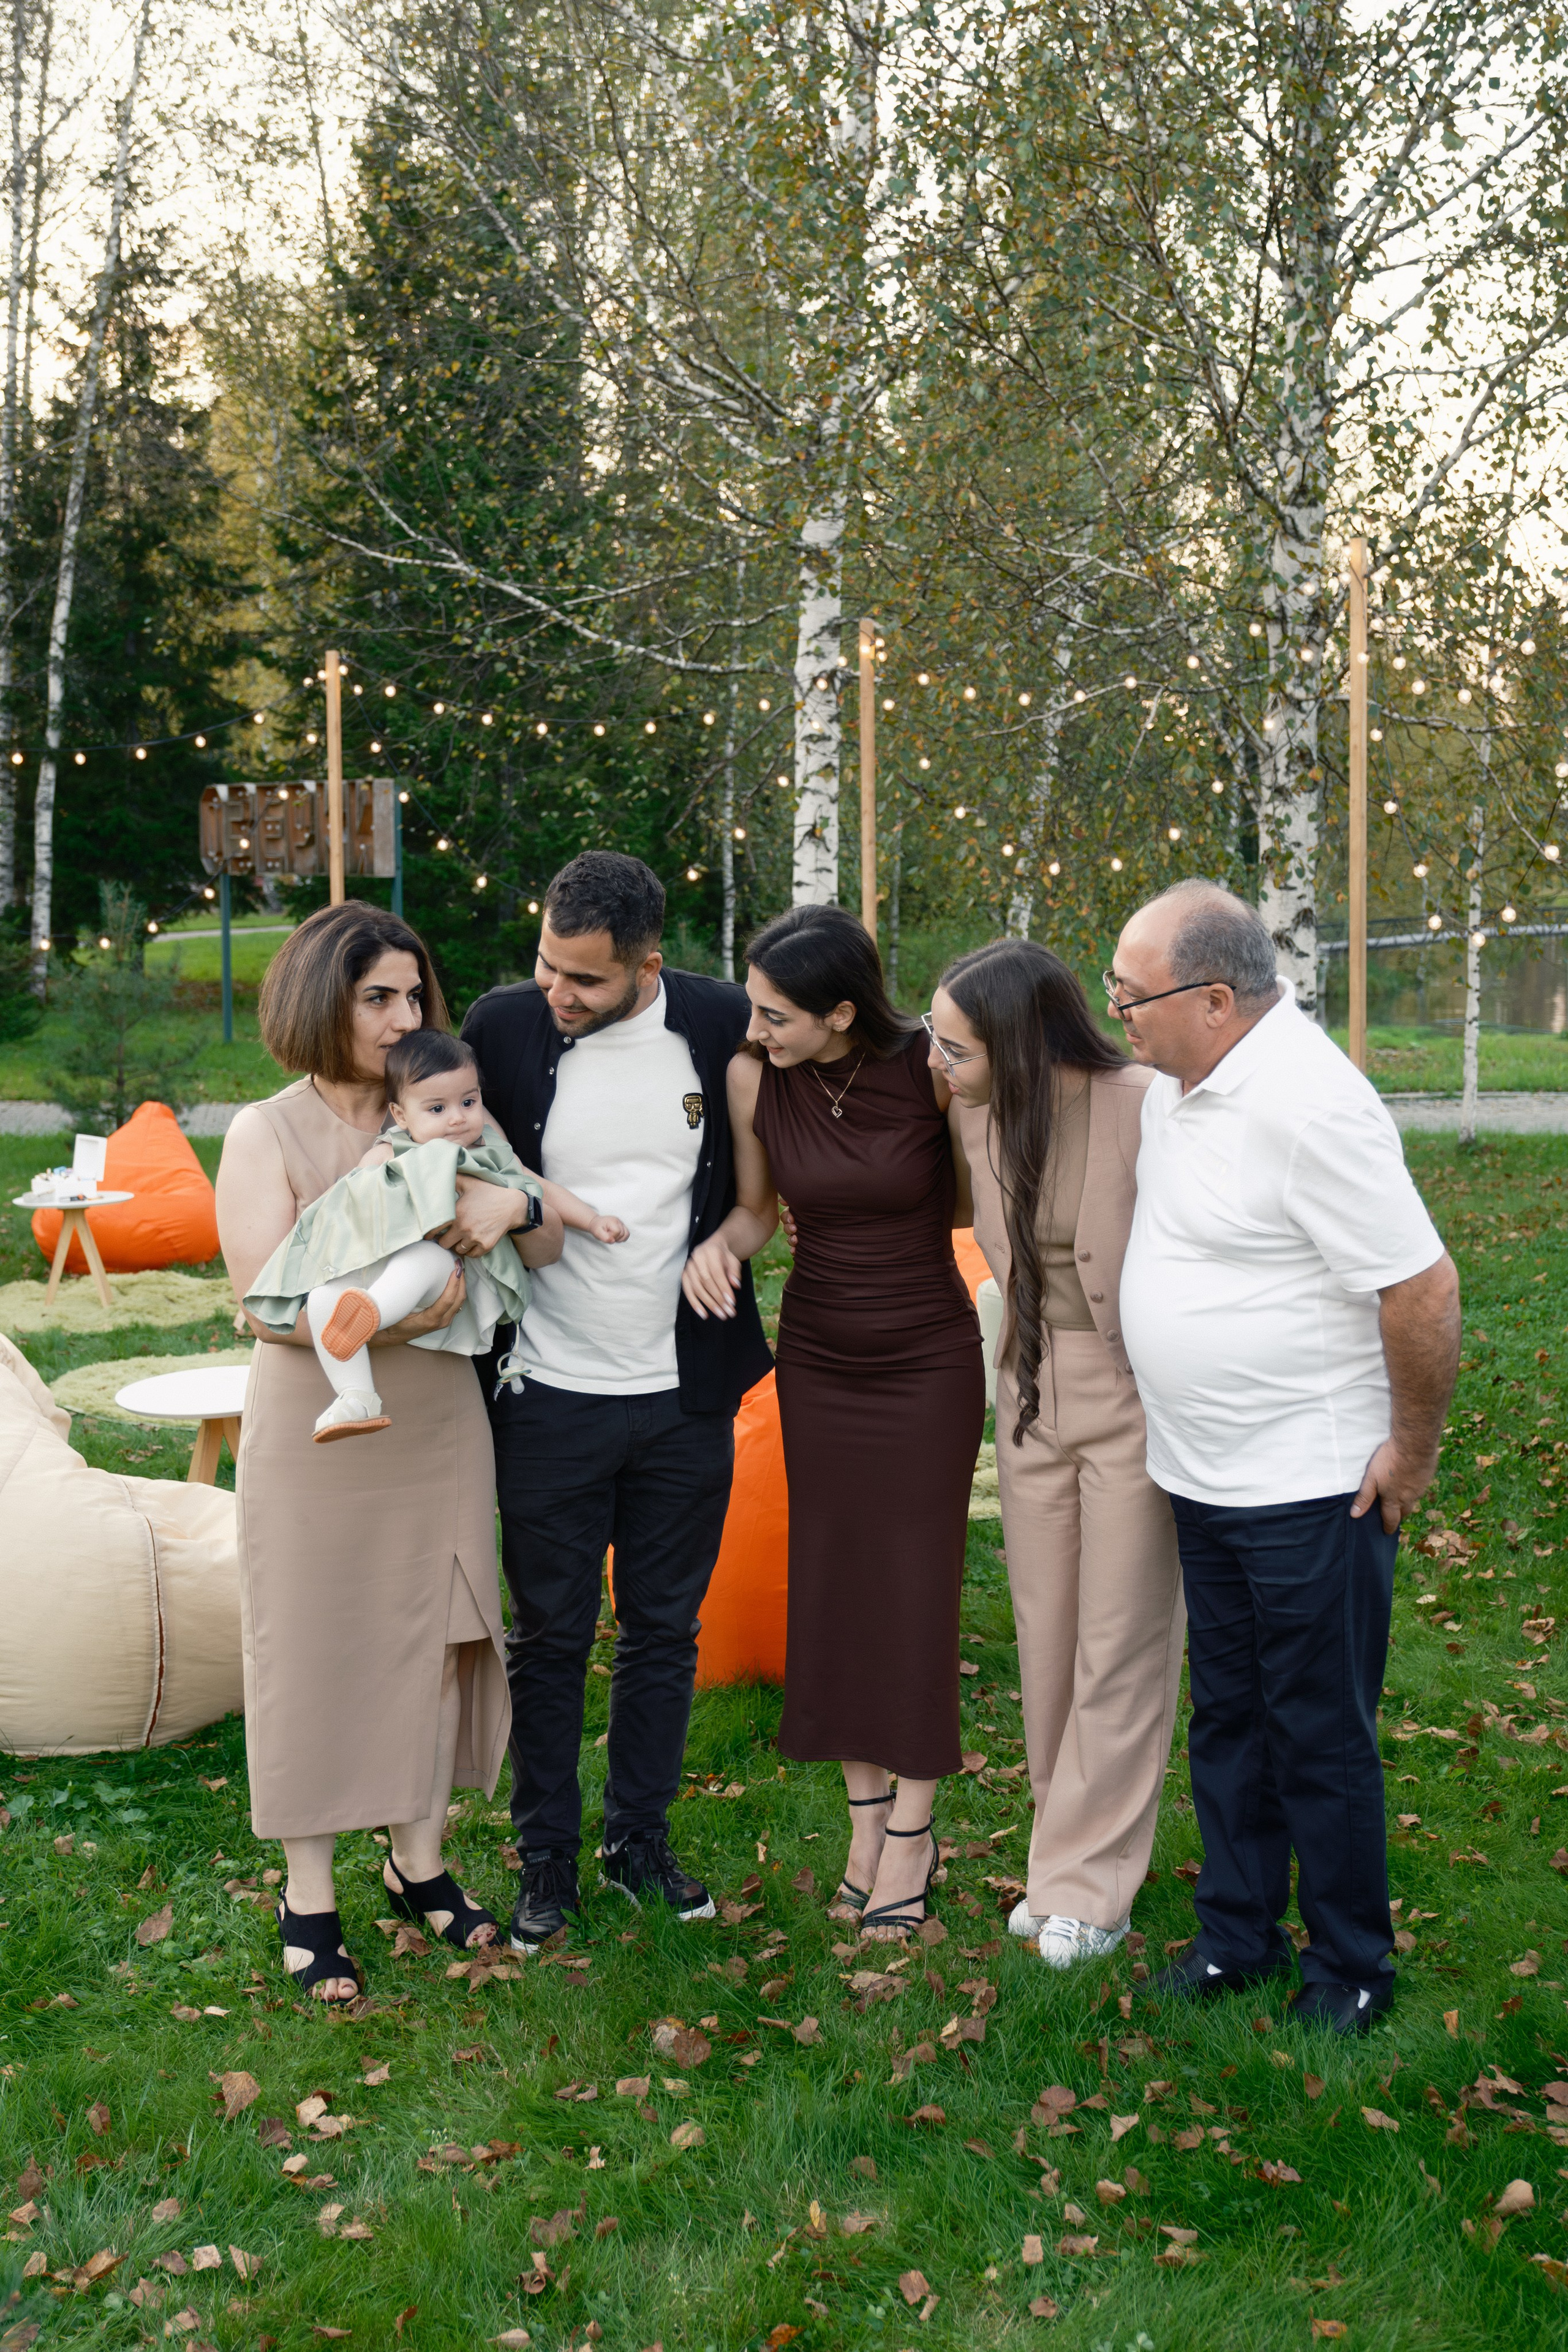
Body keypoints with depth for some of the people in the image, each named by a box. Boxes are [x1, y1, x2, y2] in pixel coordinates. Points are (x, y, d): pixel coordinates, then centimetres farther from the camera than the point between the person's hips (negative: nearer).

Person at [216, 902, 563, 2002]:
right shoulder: (265, 1136, -6)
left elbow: (548, 1251, 4)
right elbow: (264, 1300, -14)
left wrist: (514, 1204, -18)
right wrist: (383, 1313, -28)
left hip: (440, 1427, 4)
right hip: (318, 1440, -4)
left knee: (434, 1644, 13)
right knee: (316, 1653, 6)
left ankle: (420, 1861, 31)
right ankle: (309, 1897, 22)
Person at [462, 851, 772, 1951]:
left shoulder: (723, 1025, -6)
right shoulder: (504, 1026, -9)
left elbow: (757, 1179, 10)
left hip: (685, 1394, 1)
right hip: (550, 1396, -1)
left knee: (665, 1632, 14)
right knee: (550, 1636, 10)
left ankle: (642, 1841, 32)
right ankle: (548, 1856, 27)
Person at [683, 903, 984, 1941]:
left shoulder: (934, 1069, -20)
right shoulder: (753, 1079, -11)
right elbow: (758, 1206, 4)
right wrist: (718, 1245, -13)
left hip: (928, 1357, -3)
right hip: (817, 1357, 3)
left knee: (916, 1588, 4)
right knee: (831, 1585, 9)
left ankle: (911, 1836, 20)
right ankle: (867, 1820, 25)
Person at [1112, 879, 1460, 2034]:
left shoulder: (1307, 1105, -26)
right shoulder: (1178, 1080, 3)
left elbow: (1423, 1288, -24)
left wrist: (1413, 1451, -15)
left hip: (1312, 1489, -9)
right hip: (1203, 1476, 9)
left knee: (1322, 1736, 7)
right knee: (1227, 1719, 20)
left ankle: (1350, 1968, 25)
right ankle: (1238, 1932, 36)